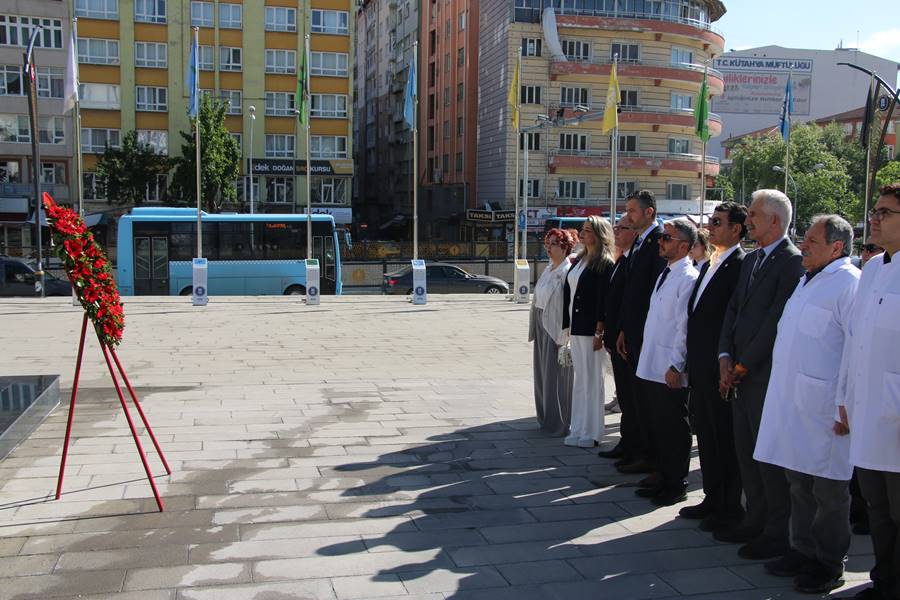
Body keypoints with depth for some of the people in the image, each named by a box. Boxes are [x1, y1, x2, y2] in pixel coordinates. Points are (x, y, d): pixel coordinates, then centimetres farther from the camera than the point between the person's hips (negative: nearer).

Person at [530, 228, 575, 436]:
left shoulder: (567, 271, -14)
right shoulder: (548, 270, 14)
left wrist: (563, 334, -22)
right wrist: (534, 328, 13)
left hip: (556, 328, -9)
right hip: (541, 325, 9)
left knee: (556, 376, -2)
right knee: (542, 373, 14)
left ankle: (558, 423, 8)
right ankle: (546, 418, 26)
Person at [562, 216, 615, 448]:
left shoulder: (605, 263, -9)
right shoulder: (579, 260, 14)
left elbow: (604, 299, -15)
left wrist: (599, 331, -18)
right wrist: (567, 325, 12)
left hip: (591, 329, -8)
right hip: (576, 328, 8)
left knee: (591, 379, 0)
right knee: (580, 378, 13)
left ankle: (590, 432, 8)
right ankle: (579, 429, 20)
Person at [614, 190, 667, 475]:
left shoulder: (660, 240, -14)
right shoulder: (638, 242, 16)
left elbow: (658, 289, -19)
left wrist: (649, 333, -19)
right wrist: (623, 330, 16)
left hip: (648, 333, -9)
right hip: (633, 332, 9)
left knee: (646, 397, -1)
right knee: (637, 394, 15)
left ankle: (649, 455, 8)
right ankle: (639, 449, 24)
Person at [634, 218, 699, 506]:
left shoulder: (688, 278, -15)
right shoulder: (665, 274, 13)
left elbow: (685, 327, -18)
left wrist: (676, 365, -18)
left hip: (669, 370, -9)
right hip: (650, 365, 9)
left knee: (674, 428, 4)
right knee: (656, 426, 16)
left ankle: (677, 486, 17)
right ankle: (664, 480, 29)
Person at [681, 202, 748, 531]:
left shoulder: (741, 266, -14)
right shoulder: (708, 265, 15)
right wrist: (692, 362, 15)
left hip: (721, 368, -9)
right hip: (700, 367, 9)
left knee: (725, 437, 1)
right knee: (706, 433, 16)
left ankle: (730, 507, 13)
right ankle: (713, 497, 28)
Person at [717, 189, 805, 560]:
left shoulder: (792, 261, -13)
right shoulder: (751, 260, 15)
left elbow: (776, 320, -18)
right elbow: (733, 310, 14)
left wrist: (742, 365, -13)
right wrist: (726, 358, 1)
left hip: (767, 374, -9)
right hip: (741, 373, 9)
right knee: (746, 450, 15)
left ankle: (777, 534, 11)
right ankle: (755, 522, 27)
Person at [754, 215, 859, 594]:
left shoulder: (849, 283, -14)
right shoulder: (808, 280, 16)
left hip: (824, 405, -9)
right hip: (791, 400, 9)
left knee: (828, 488, 3)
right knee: (798, 481, 17)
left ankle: (829, 565, 16)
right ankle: (803, 551, 30)